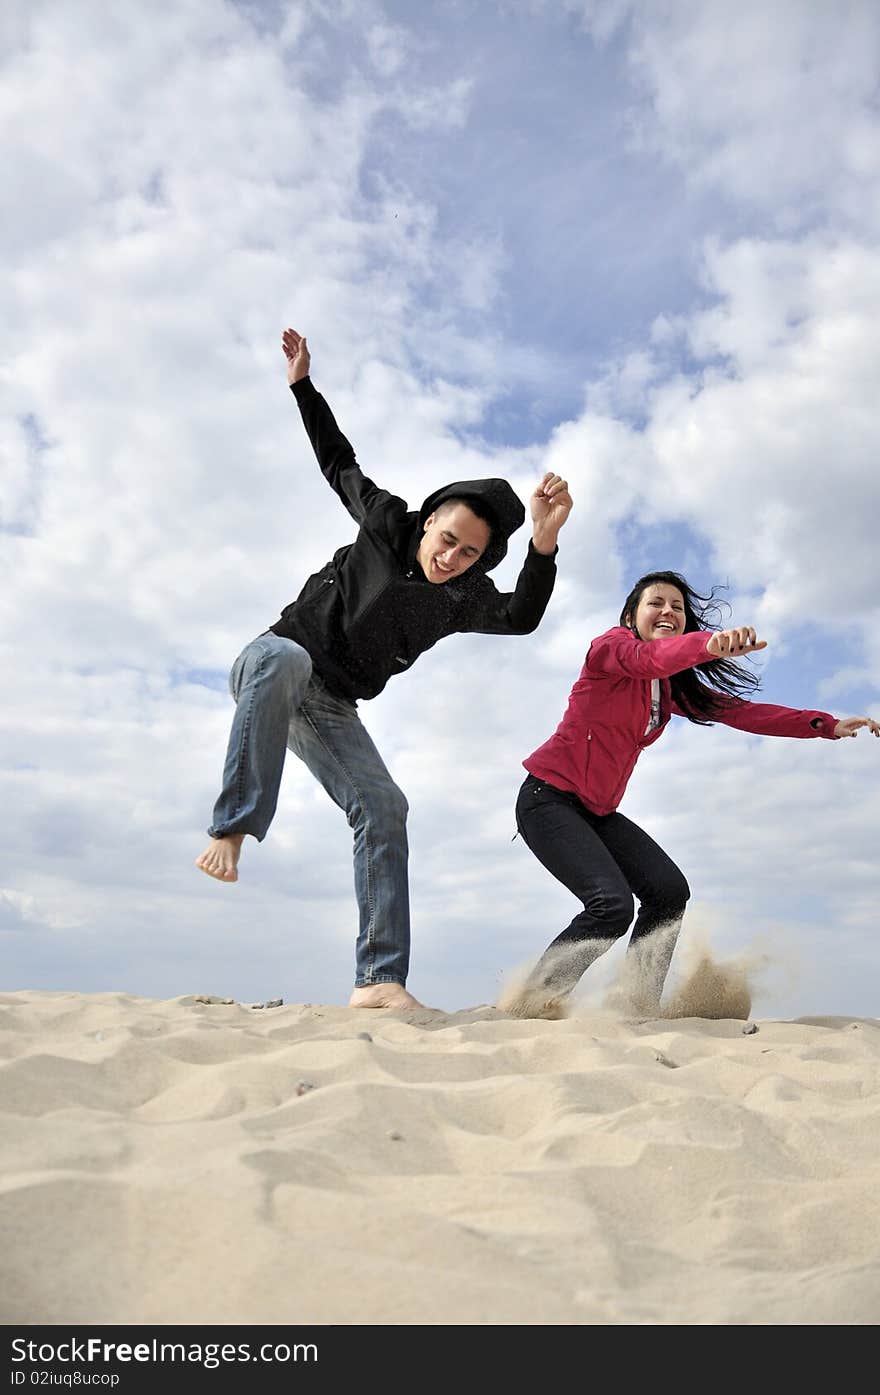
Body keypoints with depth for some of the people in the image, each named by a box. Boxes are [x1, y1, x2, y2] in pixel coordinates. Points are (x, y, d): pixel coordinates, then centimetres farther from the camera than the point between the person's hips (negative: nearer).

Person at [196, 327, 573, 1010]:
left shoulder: (467, 597, -7)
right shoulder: (385, 520, -7)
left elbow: (521, 618, -29)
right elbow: (340, 464, 9)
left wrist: (544, 543, -46)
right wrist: (303, 384, 8)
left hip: (332, 710, 2)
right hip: (268, 668, -2)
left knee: (384, 810, -16)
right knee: (286, 657, -40)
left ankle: (380, 981, -17)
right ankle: (234, 828, -43)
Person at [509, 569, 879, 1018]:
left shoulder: (672, 687, 13)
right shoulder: (611, 645, -9)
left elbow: (739, 710, 7)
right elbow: (646, 657, -33)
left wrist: (827, 725, -2)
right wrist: (709, 643, -54)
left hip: (596, 811, 8)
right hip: (548, 797, -8)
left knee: (669, 890, -5)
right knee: (612, 904, -21)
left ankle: (640, 1007, 3)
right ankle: (529, 1001, -6)